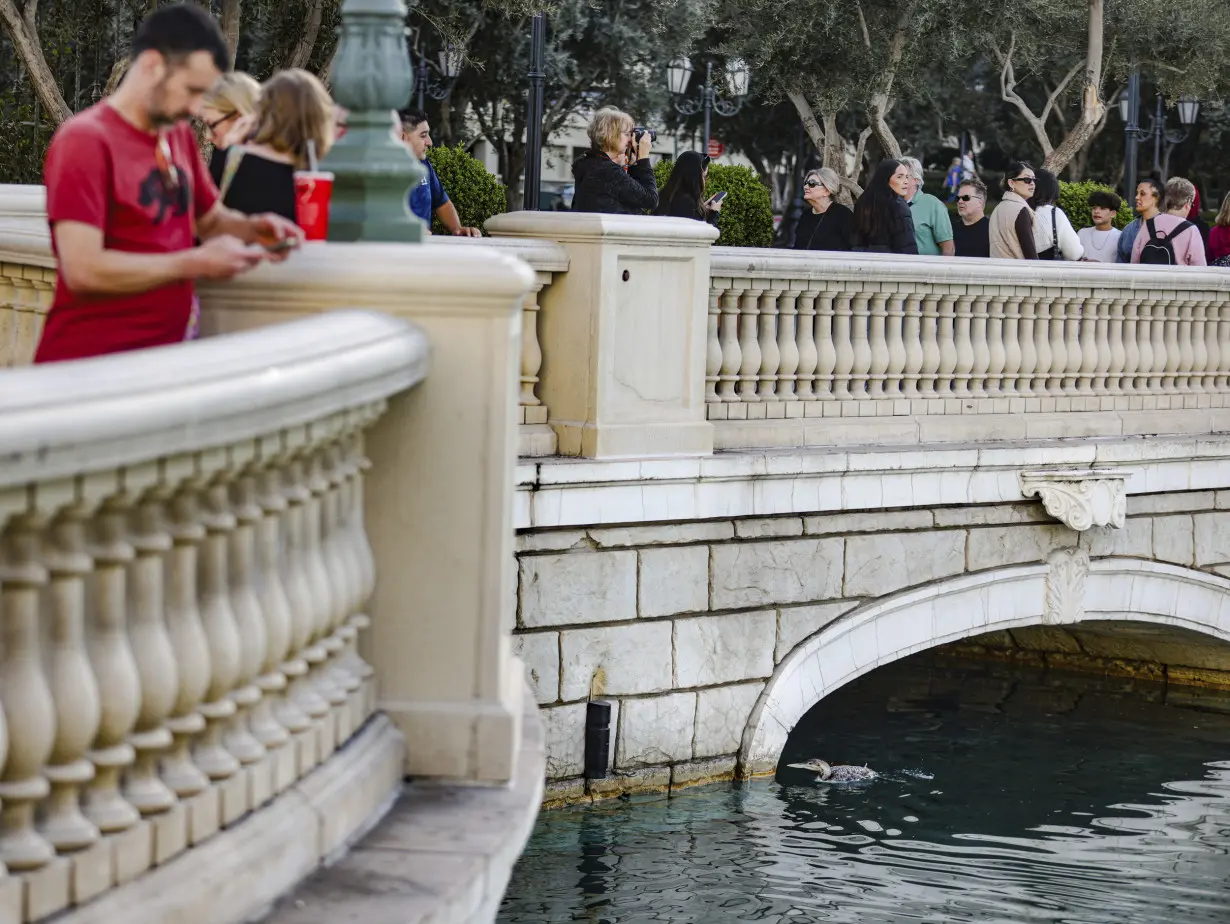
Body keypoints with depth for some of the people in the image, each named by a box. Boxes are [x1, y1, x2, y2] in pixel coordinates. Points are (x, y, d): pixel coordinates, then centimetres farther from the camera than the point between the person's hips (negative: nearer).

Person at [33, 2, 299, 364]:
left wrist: (252, 229, 4)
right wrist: (196, 263, -16)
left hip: (163, 356, 7)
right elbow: (82, 270, -21)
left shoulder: (179, 134, 10)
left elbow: (210, 219, 26)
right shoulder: (84, 141, -12)